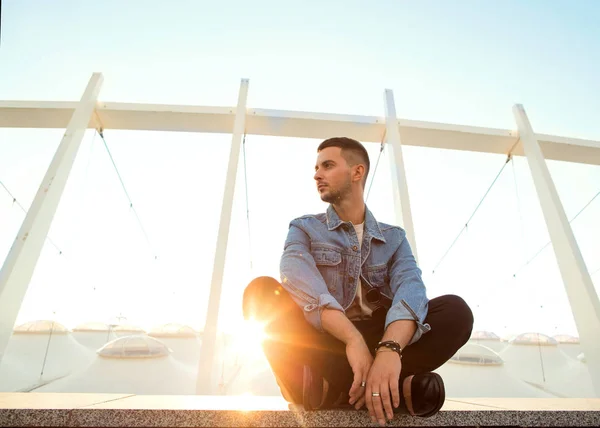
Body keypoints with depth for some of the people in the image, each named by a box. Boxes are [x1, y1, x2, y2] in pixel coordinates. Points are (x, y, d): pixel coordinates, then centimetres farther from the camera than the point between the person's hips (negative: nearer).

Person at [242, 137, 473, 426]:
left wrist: (389, 348, -33)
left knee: (455, 310, -20)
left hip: (379, 343, 1)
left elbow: (410, 288, -12)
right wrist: (353, 339, -32)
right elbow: (297, 277, -17)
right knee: (262, 291, -25)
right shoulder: (304, 228, 6)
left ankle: (332, 387, -25)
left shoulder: (394, 237, 9)